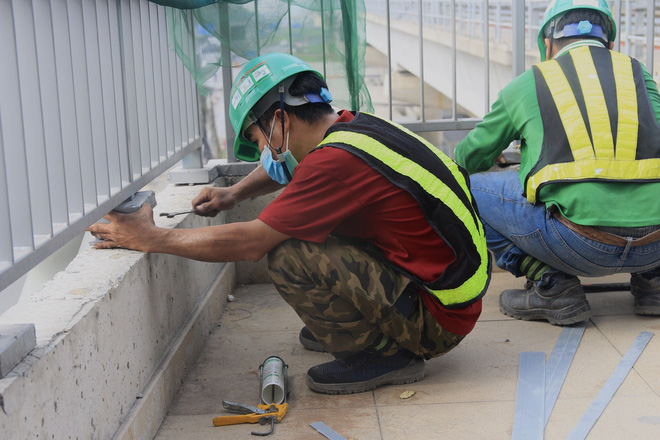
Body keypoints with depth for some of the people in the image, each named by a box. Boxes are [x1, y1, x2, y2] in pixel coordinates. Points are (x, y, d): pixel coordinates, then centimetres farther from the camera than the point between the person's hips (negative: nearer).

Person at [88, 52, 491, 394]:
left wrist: (148, 238, -11)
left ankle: (384, 353, -6)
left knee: (288, 257, -23)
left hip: (439, 319, -9)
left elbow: (250, 243, -20)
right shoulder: (353, 125, 5)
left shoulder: (338, 160, -23)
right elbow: (287, 164, 30)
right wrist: (235, 193, 18)